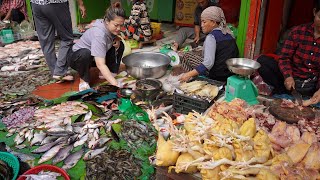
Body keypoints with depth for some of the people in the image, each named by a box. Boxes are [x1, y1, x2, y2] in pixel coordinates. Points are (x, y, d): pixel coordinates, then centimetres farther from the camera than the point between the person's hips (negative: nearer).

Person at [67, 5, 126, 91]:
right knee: (85, 53, -40)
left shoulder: (111, 28, -15)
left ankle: (111, 73, -1)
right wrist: (116, 84, -52)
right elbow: (100, 64, -45)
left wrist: (117, 40, -17)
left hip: (94, 57, 7)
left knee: (120, 46, -6)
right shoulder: (99, 34, -37)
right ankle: (84, 80, -14)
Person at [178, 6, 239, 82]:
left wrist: (189, 75, -28)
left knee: (187, 56, 2)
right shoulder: (228, 33, 7)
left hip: (218, 76, -8)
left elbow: (208, 63, -28)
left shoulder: (212, 37, -17)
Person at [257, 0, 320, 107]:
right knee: (262, 61, -19)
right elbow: (284, 57, -5)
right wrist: (288, 76, -25)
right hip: (292, 79, 0)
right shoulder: (298, 31, -1)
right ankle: (283, 91, -11)